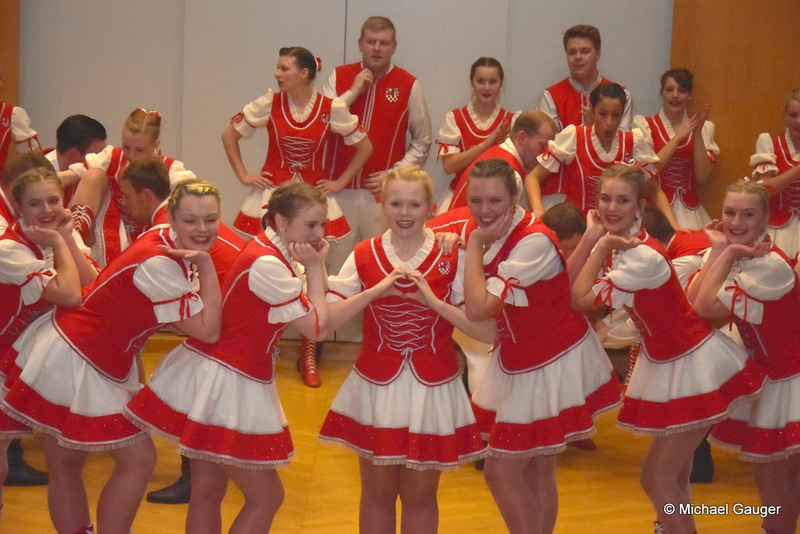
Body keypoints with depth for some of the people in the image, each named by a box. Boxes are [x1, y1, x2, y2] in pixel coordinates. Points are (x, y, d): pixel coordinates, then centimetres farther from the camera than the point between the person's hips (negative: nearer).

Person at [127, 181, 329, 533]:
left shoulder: (270, 251, 8)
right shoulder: (267, 265, -21)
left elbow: (318, 315, 11)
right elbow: (317, 328, -16)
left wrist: (316, 265, 2)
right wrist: (314, 268, -9)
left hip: (226, 379, 10)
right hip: (225, 384, -10)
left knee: (208, 490, 14)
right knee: (266, 496, 1)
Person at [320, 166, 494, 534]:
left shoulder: (452, 259, -7)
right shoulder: (364, 255, -3)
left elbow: (488, 331, -13)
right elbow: (328, 319, -11)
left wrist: (433, 300, -21)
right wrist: (377, 290, -21)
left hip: (432, 392, -1)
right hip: (375, 389, 1)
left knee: (420, 497, 13)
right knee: (377, 494, 16)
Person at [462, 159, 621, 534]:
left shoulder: (534, 242, -27)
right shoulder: (490, 232, -2)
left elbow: (478, 308, -32)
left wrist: (475, 243, -24)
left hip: (552, 363, -8)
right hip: (519, 361, 8)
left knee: (500, 470, -1)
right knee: (536, 472, 17)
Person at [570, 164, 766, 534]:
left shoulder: (644, 256, -27)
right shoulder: (615, 244, -1)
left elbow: (580, 299, -25)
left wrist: (601, 246, -19)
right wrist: (590, 237, -14)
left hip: (694, 365, -9)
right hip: (664, 364, 9)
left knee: (657, 475, -2)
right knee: (672, 468, 23)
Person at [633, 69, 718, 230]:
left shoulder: (704, 128, 8)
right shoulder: (644, 124, 2)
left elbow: (703, 177, -1)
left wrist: (697, 134, -7)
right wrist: (679, 136, -10)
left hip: (689, 211, 2)